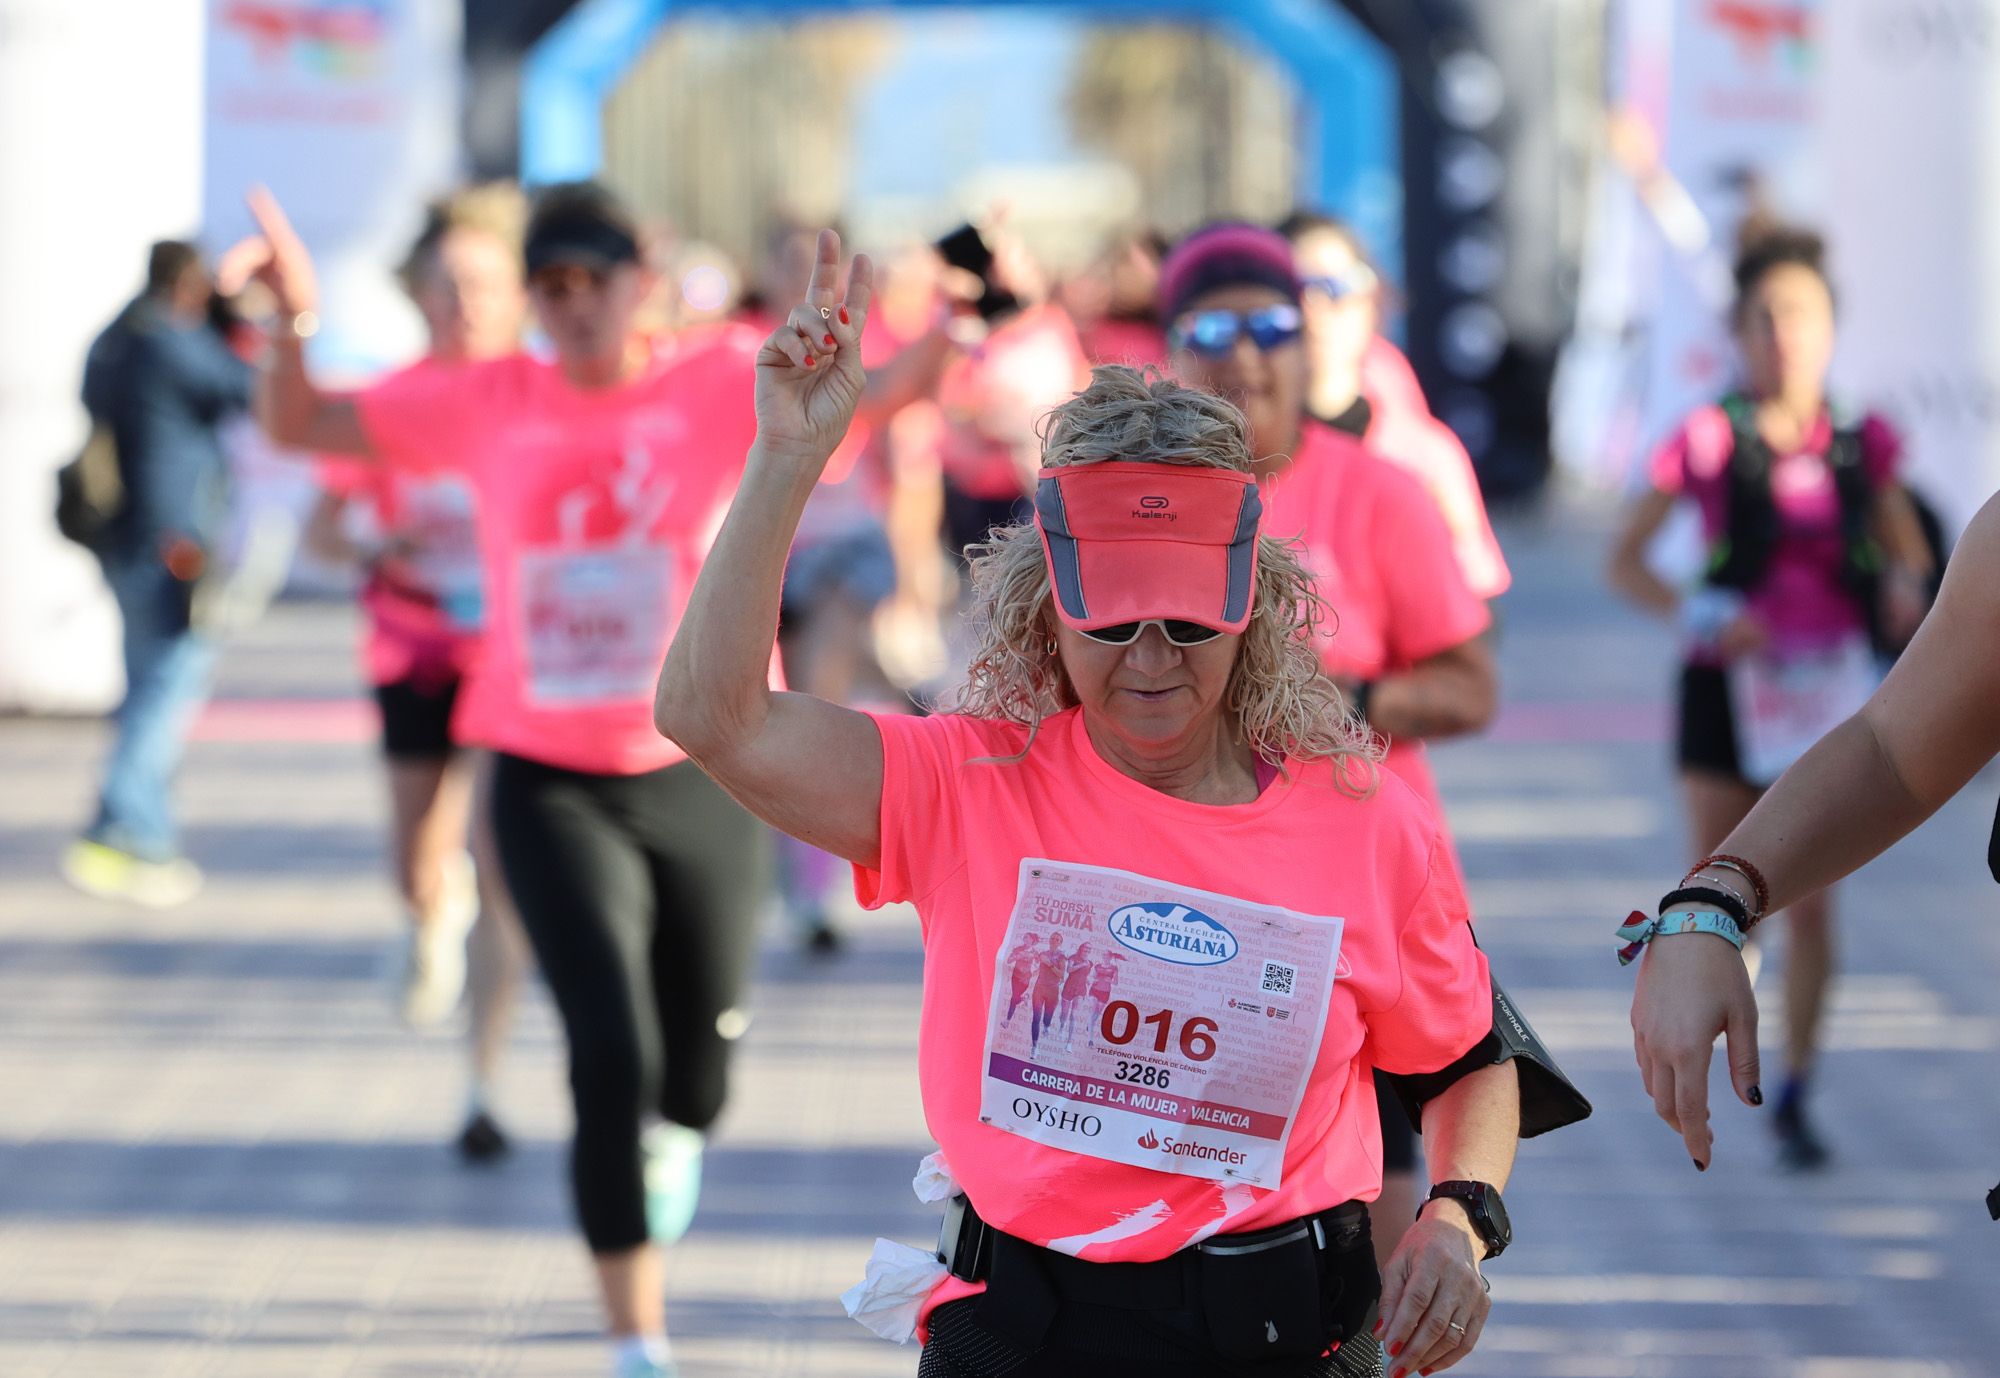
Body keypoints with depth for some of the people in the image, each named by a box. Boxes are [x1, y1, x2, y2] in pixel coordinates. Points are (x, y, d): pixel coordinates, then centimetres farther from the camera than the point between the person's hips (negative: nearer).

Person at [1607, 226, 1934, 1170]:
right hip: (1730, 683, -2)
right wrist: (1702, 615, -19)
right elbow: (1626, 561, -4)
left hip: (1826, 689, 2)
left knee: (1810, 902, 0)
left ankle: (1794, 1096, 10)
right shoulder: (1711, 443, -7)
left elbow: (1907, 541, 16)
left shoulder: (1861, 445, 1)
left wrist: (1904, 584, -7)